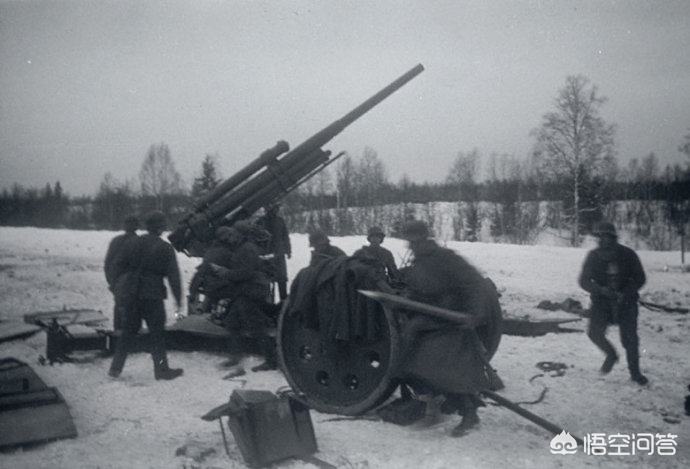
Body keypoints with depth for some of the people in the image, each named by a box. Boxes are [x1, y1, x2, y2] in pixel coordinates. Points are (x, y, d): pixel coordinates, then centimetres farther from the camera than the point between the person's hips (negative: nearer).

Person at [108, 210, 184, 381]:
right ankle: (161, 369, 10)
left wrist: (124, 284, 20)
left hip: (130, 294, 5)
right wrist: (178, 300, -2)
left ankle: (116, 367, 17)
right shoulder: (165, 248, -7)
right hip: (152, 294, -5)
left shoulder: (131, 243, 5)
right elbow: (173, 276, -7)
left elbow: (118, 265, 9)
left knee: (129, 329, 16)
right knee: (157, 331, 5)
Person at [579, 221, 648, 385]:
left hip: (625, 301, -1)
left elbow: (640, 278, -1)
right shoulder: (593, 256, -5)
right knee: (594, 332, -17)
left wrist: (625, 293, -18)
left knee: (630, 338, -3)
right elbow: (584, 281, -4)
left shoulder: (628, 255, -7)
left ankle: (635, 372, 19)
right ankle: (611, 355, 14)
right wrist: (600, 289, -23)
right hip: (601, 300, 1)